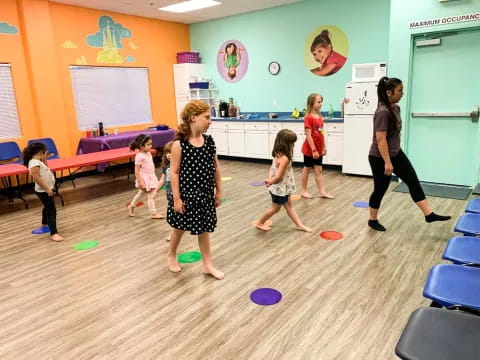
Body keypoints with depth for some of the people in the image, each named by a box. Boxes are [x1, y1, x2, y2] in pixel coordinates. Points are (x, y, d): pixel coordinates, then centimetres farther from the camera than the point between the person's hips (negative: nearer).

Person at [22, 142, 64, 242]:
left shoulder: (37, 161, 10)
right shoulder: (35, 162, -21)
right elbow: (36, 176, -29)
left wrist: (44, 163, 7)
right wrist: (47, 188, -27)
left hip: (47, 190, 11)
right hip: (43, 191, -11)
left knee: (48, 207, 29)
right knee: (52, 210, -12)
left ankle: (45, 223, 52)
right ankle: (53, 233, -13)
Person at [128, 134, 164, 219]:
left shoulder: (148, 153, 7)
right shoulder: (139, 156, -20)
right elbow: (137, 171, -20)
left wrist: (153, 177, 20)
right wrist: (140, 182, -22)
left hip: (151, 177, 9)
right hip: (145, 178, -9)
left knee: (141, 193, 23)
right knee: (151, 195, -3)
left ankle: (131, 206, 41)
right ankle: (153, 213, 6)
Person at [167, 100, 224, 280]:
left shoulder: (209, 141, -1)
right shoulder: (179, 144, -17)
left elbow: (216, 167, 5)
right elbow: (174, 172, -15)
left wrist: (219, 191, 7)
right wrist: (176, 198, -14)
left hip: (205, 193, 4)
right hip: (185, 194, -4)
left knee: (204, 228, 14)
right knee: (180, 227, 16)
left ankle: (208, 265, 27)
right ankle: (171, 255, 42)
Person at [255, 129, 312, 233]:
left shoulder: (278, 155, 0)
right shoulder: (284, 158, -29)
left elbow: (272, 168, 4)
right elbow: (278, 177, -28)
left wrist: (270, 180, -10)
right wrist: (270, 182, -11)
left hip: (282, 188, 9)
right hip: (280, 189, -9)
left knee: (288, 206, 17)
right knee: (275, 208, 11)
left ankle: (299, 225, 29)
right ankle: (260, 223, 27)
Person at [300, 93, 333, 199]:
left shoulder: (320, 117, 6)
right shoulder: (308, 118, -18)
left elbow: (321, 133, 11)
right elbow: (308, 135, -20)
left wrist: (324, 147, 12)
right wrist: (313, 150, -20)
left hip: (319, 149, 7)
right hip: (309, 149, -7)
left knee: (318, 170, 10)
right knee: (307, 169, 6)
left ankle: (322, 191, 14)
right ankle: (303, 190, 20)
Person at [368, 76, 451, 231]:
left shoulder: (395, 108, 6)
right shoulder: (382, 112, -23)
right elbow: (380, 139, -26)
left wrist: (392, 159, 21)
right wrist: (387, 162, -26)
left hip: (396, 154, 9)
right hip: (380, 158, -9)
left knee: (413, 181, 7)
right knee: (380, 189, 4)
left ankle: (429, 214, 14)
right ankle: (373, 220, 22)